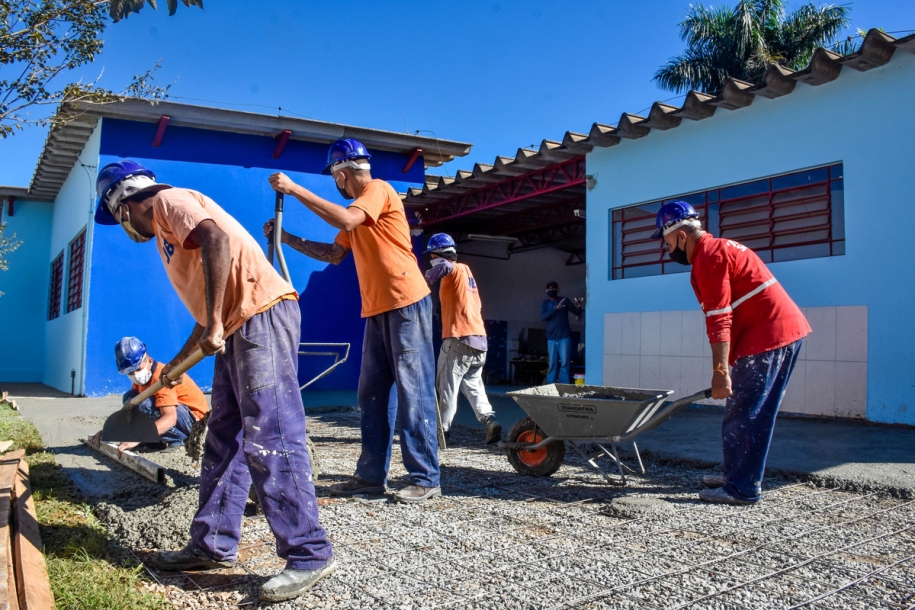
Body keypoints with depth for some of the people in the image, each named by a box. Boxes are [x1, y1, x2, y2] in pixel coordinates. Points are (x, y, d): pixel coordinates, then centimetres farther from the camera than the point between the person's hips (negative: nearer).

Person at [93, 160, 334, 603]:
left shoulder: (168, 200, 2)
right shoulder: (165, 234, 30)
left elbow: (216, 239, -21)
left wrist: (215, 325, -23)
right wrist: (177, 363, 37)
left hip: (262, 315, -11)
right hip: (236, 329, 11)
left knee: (268, 439, -13)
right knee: (224, 442, 12)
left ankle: (309, 555, -8)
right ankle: (213, 546, 21)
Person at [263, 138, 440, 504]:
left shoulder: (378, 189, -6)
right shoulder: (357, 207, 21)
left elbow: (344, 220, -24)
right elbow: (334, 254, 23)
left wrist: (294, 190, -17)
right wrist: (287, 239, 18)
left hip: (406, 303, -9)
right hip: (377, 310, 10)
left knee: (413, 392, -7)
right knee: (371, 395, 9)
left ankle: (425, 479, -1)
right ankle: (371, 476, 16)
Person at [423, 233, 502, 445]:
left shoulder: (455, 269, -4)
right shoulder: (465, 270, 21)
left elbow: (443, 266, -30)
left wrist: (424, 285, -21)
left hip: (459, 338, -8)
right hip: (479, 338, 8)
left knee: (448, 386, 0)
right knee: (473, 385, 13)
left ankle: (442, 429, 2)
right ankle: (489, 419, -3)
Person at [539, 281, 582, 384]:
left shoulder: (564, 300, 5)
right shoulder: (545, 304, 8)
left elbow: (578, 313, 7)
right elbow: (542, 317, -9)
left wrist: (578, 306, -16)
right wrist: (556, 308, -21)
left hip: (564, 337, -1)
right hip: (551, 338, 1)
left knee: (565, 362, -5)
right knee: (552, 363, 3)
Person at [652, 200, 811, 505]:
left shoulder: (709, 256, -13)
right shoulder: (717, 248, 19)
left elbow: (720, 321, -20)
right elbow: (724, 317, 21)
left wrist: (720, 371, -21)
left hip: (769, 336, -10)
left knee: (744, 415, -5)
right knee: (748, 412, 16)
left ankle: (742, 489, 1)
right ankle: (738, 476, 25)